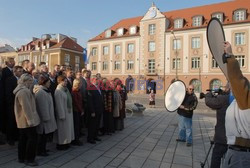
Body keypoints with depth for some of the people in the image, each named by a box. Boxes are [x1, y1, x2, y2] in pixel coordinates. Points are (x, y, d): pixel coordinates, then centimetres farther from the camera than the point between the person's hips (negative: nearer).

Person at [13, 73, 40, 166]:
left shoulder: (23, 90, 15)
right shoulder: (24, 91, -19)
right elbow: (26, 107, -24)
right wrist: (30, 119, -23)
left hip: (22, 120, 11)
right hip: (26, 120, -11)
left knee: (23, 139, 16)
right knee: (32, 138, -4)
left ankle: (21, 158, 27)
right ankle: (29, 159, 5)